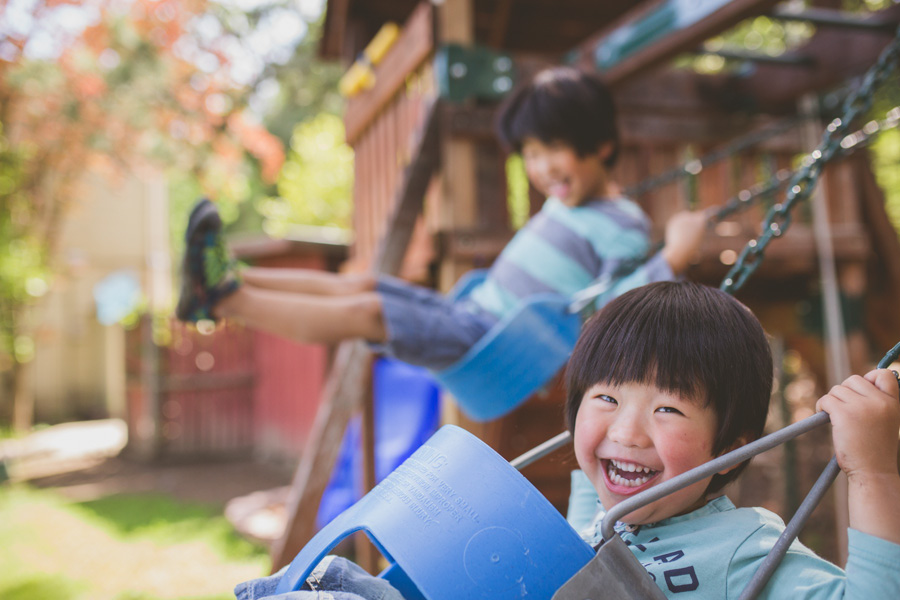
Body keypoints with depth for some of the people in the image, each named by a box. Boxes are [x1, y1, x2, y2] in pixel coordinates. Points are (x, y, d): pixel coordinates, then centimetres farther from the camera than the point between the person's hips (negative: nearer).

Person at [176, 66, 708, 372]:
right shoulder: (566, 204, 14)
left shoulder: (623, 228, -12)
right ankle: (227, 278, 0)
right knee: (356, 284, 1)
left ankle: (228, 301, -18)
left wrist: (674, 259, -32)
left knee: (363, 311, -20)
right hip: (472, 312, 9)